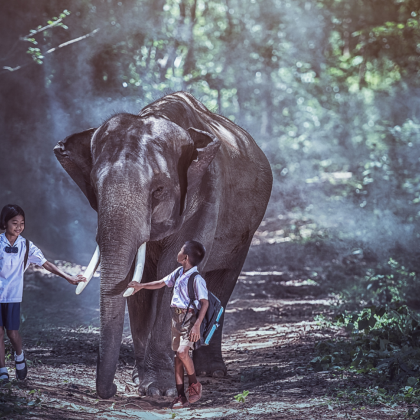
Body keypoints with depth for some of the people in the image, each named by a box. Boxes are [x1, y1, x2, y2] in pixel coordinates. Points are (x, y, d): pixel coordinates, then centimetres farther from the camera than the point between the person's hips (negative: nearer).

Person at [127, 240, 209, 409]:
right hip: (177, 319, 8)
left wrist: (197, 325, -25)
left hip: (190, 318, -8)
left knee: (182, 352, -23)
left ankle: (194, 384, 0)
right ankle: (181, 396, 6)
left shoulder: (197, 279, -15)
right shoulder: (178, 273, 8)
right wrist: (141, 286, 27)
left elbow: (205, 303, -18)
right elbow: (162, 283, 23)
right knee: (177, 356, 4)